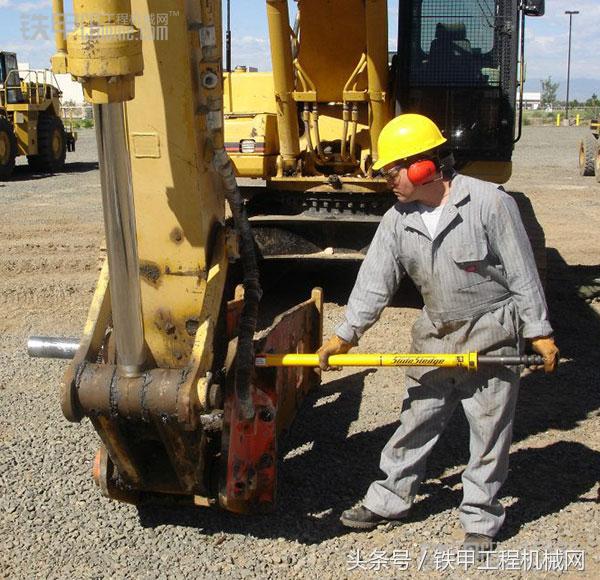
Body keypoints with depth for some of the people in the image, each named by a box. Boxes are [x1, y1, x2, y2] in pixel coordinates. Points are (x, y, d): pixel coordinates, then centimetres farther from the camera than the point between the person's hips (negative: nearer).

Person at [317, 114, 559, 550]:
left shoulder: (489, 202, -15)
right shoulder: (398, 220, 0)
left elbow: (522, 273, -11)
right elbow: (375, 282, 1)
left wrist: (539, 332, -9)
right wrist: (346, 334, -4)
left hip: (491, 335, -5)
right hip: (435, 338, 5)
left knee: (489, 435, 5)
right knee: (415, 423, 14)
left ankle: (481, 519, 22)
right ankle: (389, 500, 29)